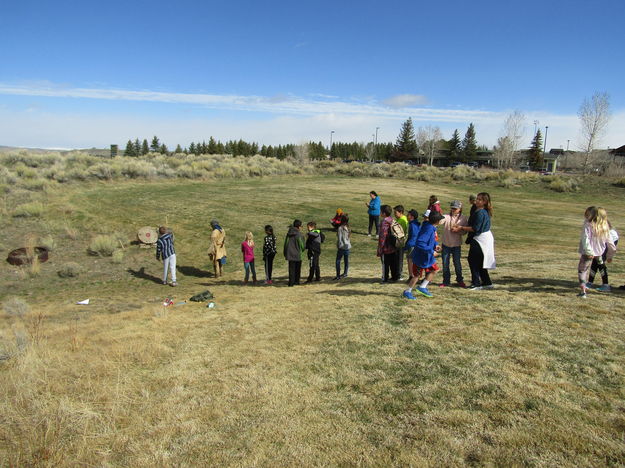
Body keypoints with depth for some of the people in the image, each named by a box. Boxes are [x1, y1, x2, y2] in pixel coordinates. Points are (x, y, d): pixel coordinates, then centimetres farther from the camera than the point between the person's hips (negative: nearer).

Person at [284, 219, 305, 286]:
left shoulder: (288, 234, 5)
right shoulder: (299, 234, -12)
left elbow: (285, 244, 9)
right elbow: (302, 245, -7)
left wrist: (286, 253, 16)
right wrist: (301, 250, 15)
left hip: (289, 254, 4)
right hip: (297, 255, -4)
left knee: (291, 269, 7)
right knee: (297, 269, 10)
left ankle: (291, 282, 3)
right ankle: (296, 282, 16)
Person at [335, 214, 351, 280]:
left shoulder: (340, 228, -15)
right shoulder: (348, 228, 4)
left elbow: (339, 239, -15)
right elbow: (348, 237, 11)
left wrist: (338, 246, -5)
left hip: (342, 247, -7)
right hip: (348, 246, 7)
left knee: (338, 261, -2)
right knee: (346, 261, 14)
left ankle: (338, 275, -5)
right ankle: (345, 273, 25)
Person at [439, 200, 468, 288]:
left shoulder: (463, 218, -1)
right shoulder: (446, 217, -4)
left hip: (456, 244, -1)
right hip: (446, 243, 1)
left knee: (457, 263, 7)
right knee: (445, 263, 7)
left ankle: (460, 280, 25)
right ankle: (446, 281, 20)